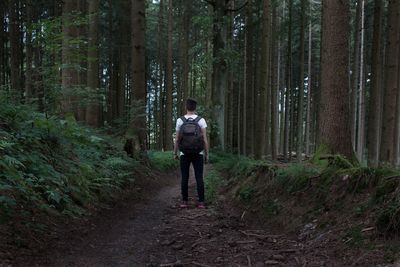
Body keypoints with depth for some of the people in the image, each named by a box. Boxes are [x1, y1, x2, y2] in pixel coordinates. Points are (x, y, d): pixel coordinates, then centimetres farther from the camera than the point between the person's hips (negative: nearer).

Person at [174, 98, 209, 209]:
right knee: (199, 178, 2)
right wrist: (207, 154, 0)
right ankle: (201, 202, -2)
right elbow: (205, 139, -8)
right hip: (198, 154, 0)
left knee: (184, 178, 7)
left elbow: (177, 139, -2)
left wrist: (175, 153, 10)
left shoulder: (180, 121, -5)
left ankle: (184, 202, 7)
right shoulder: (201, 120, -6)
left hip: (184, 154, 0)